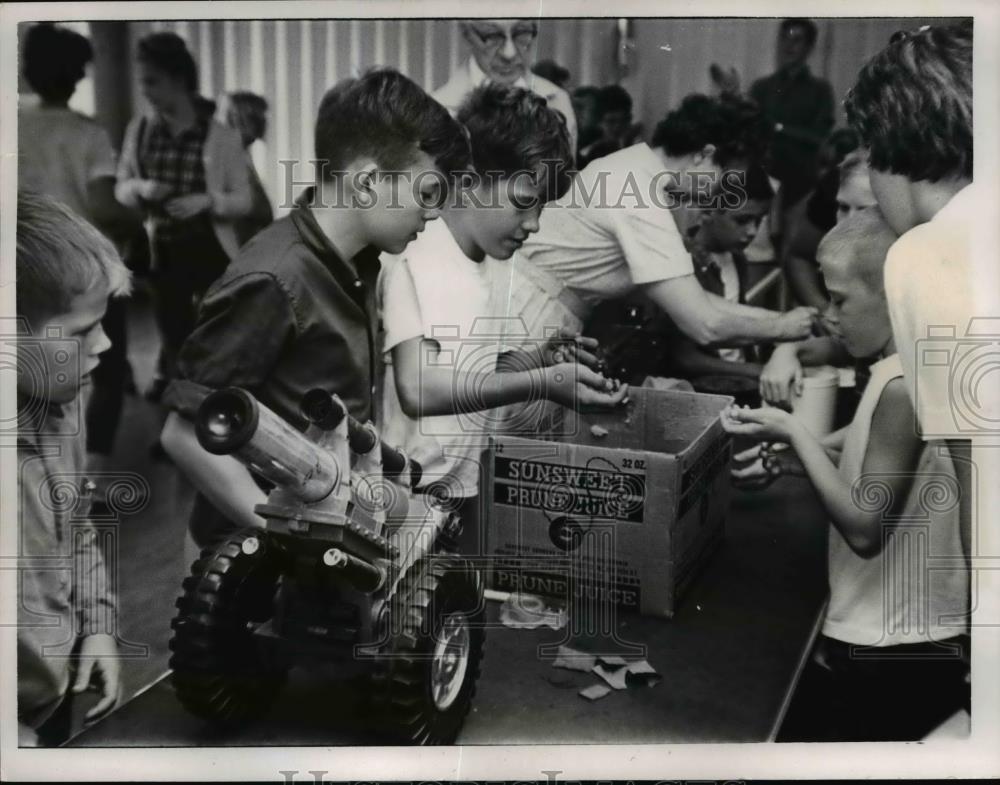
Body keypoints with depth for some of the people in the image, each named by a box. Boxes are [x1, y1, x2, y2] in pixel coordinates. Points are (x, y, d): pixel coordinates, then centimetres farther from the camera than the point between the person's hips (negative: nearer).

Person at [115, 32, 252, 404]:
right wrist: (140, 189, -14)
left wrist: (207, 200, -23)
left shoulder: (222, 137, -8)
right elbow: (120, 187, 8)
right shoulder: (139, 129, 1)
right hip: (163, 251, 3)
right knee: (173, 334, 12)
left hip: (211, 249, -3)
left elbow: (244, 200, -5)